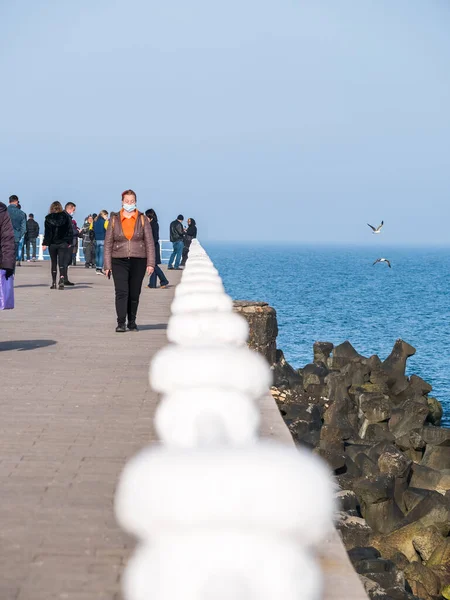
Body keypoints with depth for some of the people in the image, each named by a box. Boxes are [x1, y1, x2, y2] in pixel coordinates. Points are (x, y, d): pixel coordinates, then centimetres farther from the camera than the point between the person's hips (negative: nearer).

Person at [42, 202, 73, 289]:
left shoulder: (49, 218, -4)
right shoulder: (66, 217, 0)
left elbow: (47, 232, -5)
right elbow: (70, 230, 1)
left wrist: (45, 243, -2)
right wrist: (70, 242, 8)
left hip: (52, 244, 0)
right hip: (63, 243, 0)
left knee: (54, 263, 10)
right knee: (62, 263, -1)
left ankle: (54, 283, 11)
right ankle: (62, 281, -18)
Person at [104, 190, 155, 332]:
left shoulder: (142, 219, 6)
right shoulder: (114, 219, 6)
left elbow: (149, 242, 3)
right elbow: (108, 243, 6)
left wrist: (150, 263, -5)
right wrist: (107, 265, 0)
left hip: (138, 261, 1)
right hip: (119, 261, -1)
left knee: (134, 294, 5)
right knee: (121, 292, -13)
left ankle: (132, 322, 18)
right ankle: (121, 323, -14)